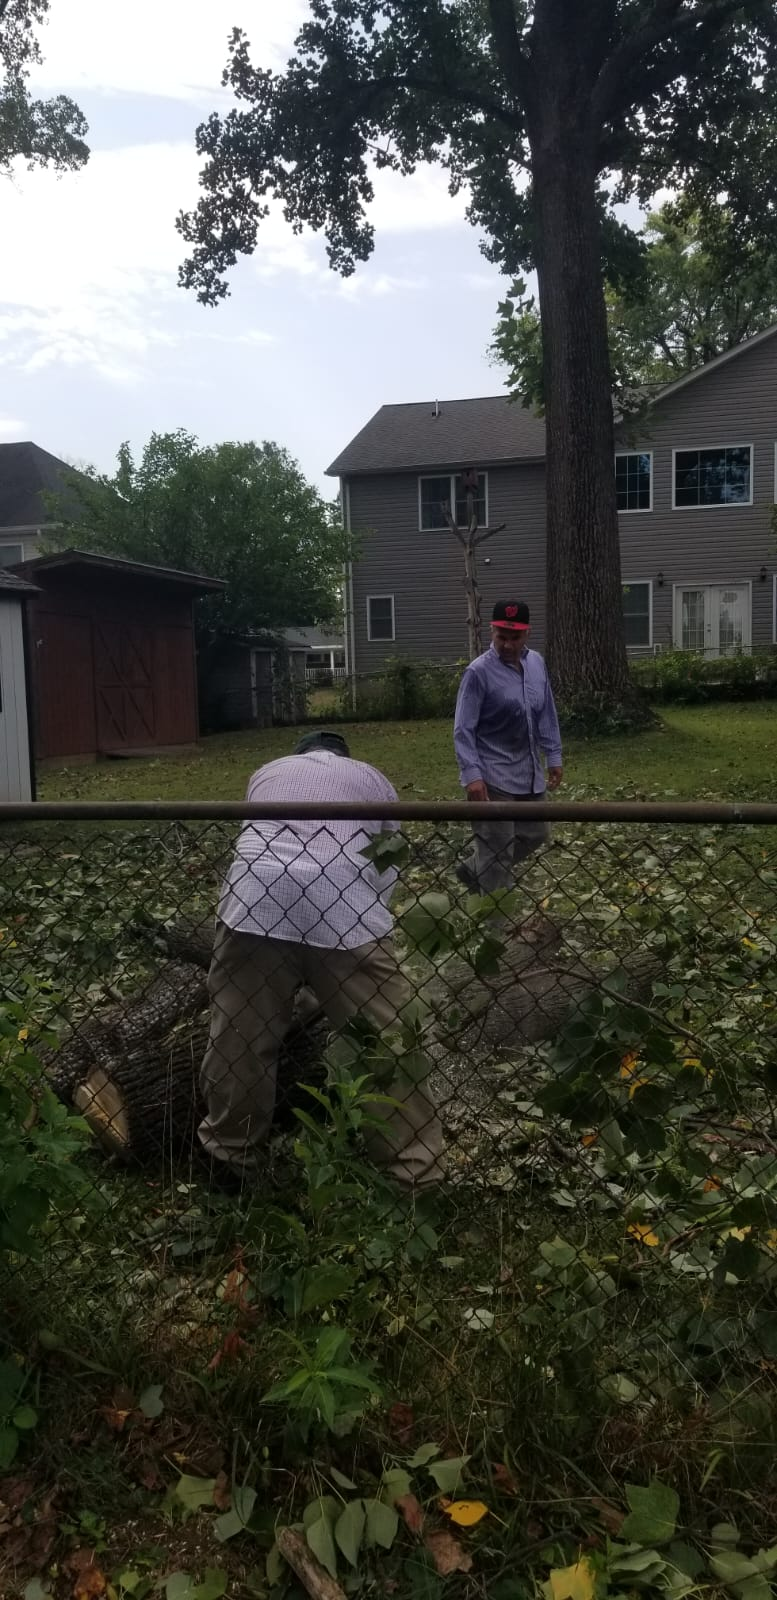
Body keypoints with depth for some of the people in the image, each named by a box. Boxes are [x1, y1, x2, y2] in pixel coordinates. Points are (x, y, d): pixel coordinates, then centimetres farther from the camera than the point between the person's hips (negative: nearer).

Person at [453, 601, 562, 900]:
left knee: (535, 835, 18)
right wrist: (472, 774, -23)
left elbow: (546, 715, 14)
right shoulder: (479, 672, -14)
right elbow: (463, 729, -15)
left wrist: (553, 757, 13)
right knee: (498, 851, -3)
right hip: (493, 778, -7)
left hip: (529, 774, 7)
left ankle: (473, 870, 34)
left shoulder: (537, 663, 6)